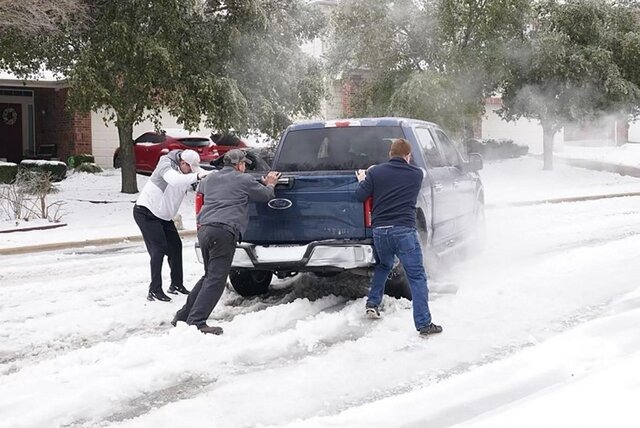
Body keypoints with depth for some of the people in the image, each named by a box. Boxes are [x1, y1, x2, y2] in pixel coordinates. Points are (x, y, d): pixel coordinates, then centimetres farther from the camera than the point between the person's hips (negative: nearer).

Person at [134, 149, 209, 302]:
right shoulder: (166, 164, -23)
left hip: (163, 215, 8)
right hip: (146, 212, -8)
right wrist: (196, 176, -49)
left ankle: (176, 284, 24)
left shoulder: (186, 171, -1)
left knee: (175, 246, 10)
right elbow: (175, 180, -43)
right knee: (158, 249, -15)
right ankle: (154, 291, -14)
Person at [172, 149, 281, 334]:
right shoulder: (244, 180, 5)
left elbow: (200, 187, 46)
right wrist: (270, 184, 37)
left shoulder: (210, 179, 22)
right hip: (224, 231, -7)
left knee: (210, 276, 20)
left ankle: (183, 316, 20)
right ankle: (196, 322, -17)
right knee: (216, 279, -8)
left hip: (204, 229, 7)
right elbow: (266, 195, 15)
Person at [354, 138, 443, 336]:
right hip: (404, 230, -3)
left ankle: (372, 304, 28)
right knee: (417, 277, -1)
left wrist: (363, 181, 23)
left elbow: (360, 196, 0)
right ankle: (424, 323, -6)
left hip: (379, 230, 3)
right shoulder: (417, 174, 6)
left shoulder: (375, 172, 5)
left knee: (383, 266, 30)